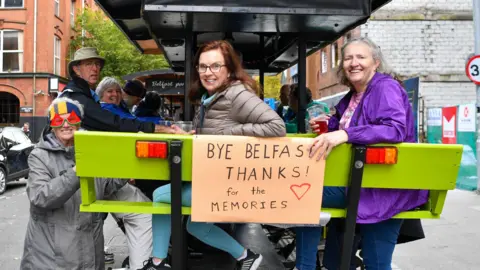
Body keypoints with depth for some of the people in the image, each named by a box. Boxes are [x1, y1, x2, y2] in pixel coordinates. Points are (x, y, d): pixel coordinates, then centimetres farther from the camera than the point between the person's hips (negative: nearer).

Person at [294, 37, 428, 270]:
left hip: (388, 187, -8)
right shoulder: (352, 96, 14)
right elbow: (344, 131, 27)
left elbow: (396, 129, -28)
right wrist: (328, 126, 5)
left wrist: (344, 134, -38)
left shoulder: (385, 87, -11)